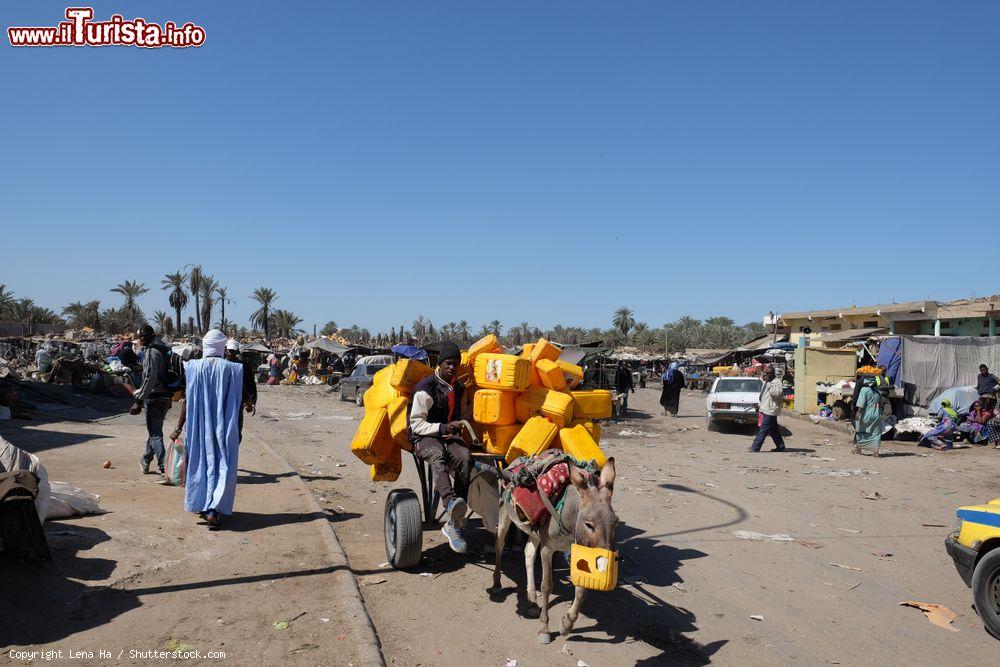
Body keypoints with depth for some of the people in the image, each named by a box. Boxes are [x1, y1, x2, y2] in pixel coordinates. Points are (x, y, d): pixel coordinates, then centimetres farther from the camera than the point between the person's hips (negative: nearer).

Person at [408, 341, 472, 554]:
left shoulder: (459, 388, 14)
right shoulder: (425, 388, -6)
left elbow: (464, 416, 28)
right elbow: (416, 424, -9)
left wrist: (457, 429, 6)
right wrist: (442, 428, -22)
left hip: (450, 436, 4)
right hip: (425, 437, -4)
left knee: (465, 458, -29)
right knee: (437, 456, -39)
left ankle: (455, 523, -29)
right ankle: (451, 502, -68)